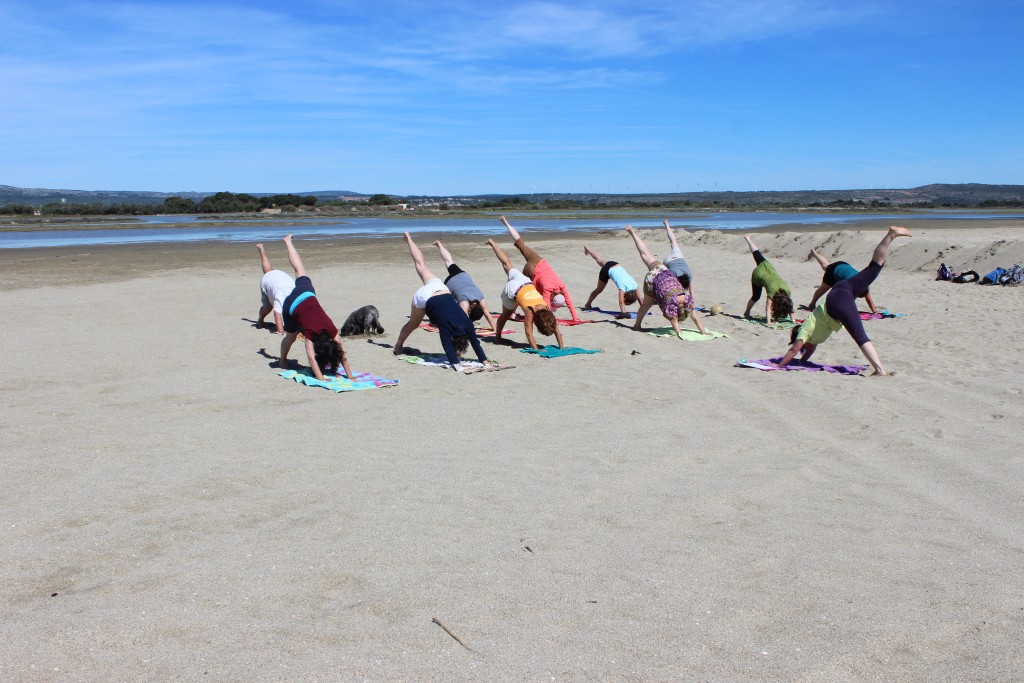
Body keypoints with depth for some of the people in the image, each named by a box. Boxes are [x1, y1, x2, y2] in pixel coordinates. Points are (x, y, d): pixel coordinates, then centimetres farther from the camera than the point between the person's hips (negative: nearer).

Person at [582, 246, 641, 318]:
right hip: (607, 270, -5)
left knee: (600, 260, 32)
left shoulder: (633, 284, -23)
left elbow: (639, 298, -16)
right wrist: (623, 313, -56)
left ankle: (587, 249, 59)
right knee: (599, 290, 13)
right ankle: (588, 304, 35)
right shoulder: (623, 286, -38)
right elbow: (621, 301, -47)